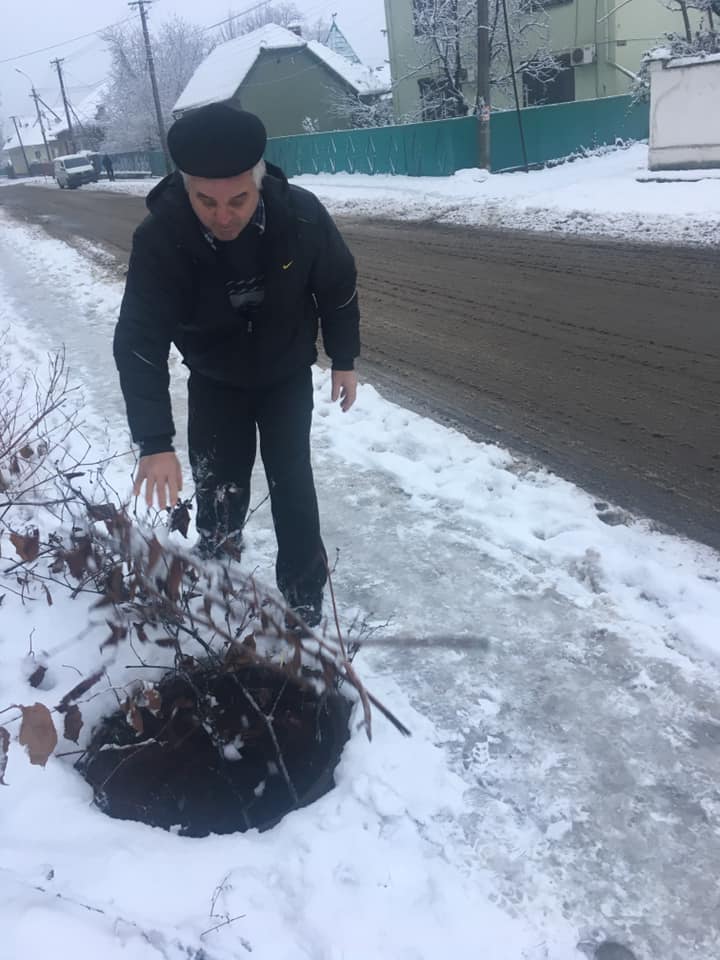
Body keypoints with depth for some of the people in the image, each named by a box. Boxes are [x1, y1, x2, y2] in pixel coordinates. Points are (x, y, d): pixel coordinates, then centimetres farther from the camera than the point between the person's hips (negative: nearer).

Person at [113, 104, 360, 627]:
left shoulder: (303, 214, -27)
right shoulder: (160, 238, -30)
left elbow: (339, 287, -8)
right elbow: (140, 341, -31)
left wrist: (344, 360, 0)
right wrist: (154, 442, -38)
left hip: (288, 375, 0)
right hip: (215, 383, 0)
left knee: (292, 485, 1)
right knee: (219, 491, 4)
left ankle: (304, 602, 19)